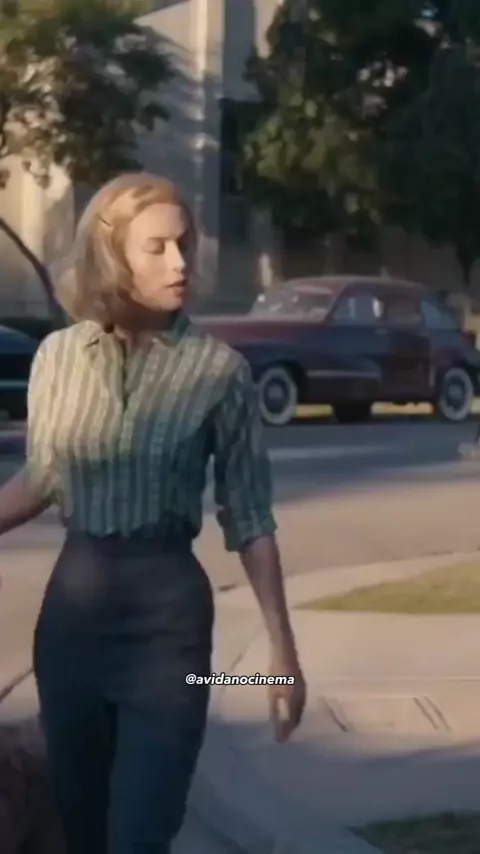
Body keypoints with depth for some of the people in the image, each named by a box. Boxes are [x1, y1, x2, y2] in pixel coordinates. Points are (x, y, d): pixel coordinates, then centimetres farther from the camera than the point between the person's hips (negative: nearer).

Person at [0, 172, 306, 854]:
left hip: (169, 610, -3)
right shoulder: (57, 355, 0)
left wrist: (282, 648, -4)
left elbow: (248, 517, -3)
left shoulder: (217, 368, -7)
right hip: (72, 606, 3)